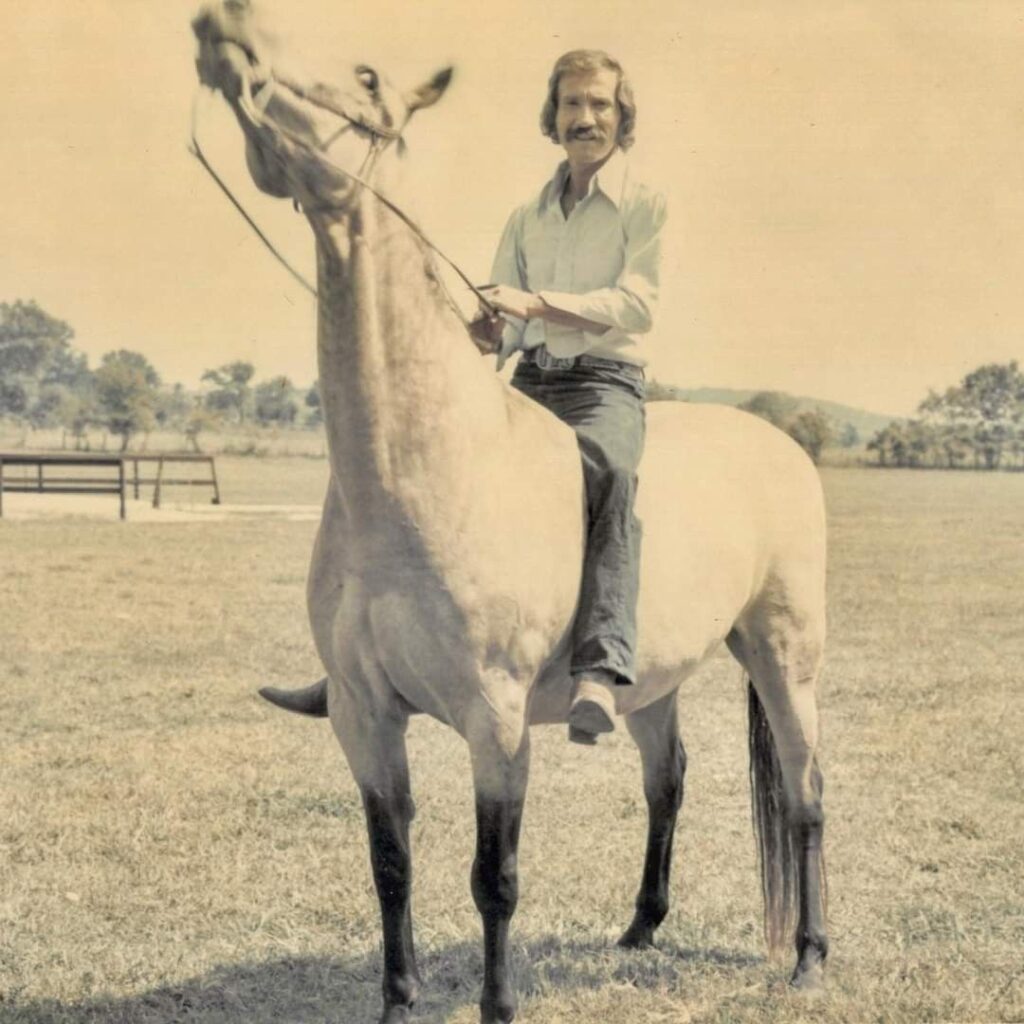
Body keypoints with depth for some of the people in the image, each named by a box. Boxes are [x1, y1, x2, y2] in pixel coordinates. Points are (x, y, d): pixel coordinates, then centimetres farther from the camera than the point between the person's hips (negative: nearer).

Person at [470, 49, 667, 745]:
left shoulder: (645, 206, 7)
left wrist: (536, 304, -20)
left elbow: (637, 304, -9)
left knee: (609, 470, -38)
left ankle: (600, 671, -50)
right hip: (529, 381, 6)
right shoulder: (528, 218, 22)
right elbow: (501, 324, 17)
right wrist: (488, 334, -9)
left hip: (605, 380, -5)